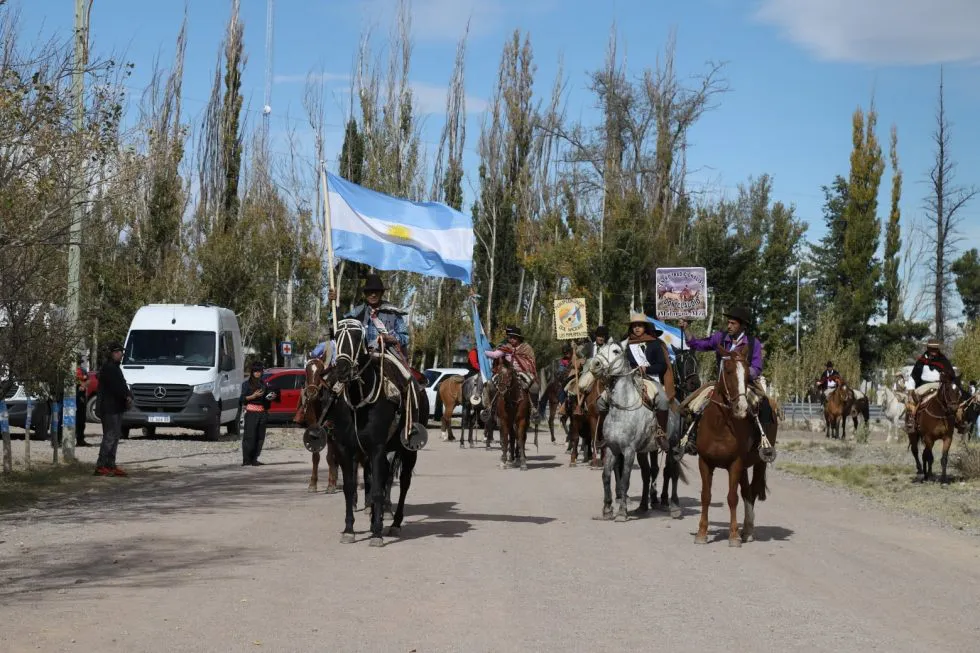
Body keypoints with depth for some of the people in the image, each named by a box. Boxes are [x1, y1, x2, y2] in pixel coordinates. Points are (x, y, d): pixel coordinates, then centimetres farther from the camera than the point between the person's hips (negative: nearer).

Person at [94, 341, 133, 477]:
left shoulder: (115, 368, 21)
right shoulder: (108, 368, -11)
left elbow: (122, 385, 15)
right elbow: (116, 386, -20)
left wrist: (128, 396, -3)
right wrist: (127, 397, -13)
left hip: (116, 408, 11)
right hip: (109, 408, -10)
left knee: (115, 437, 11)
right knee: (110, 437, -11)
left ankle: (111, 466, 14)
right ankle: (100, 467, -10)